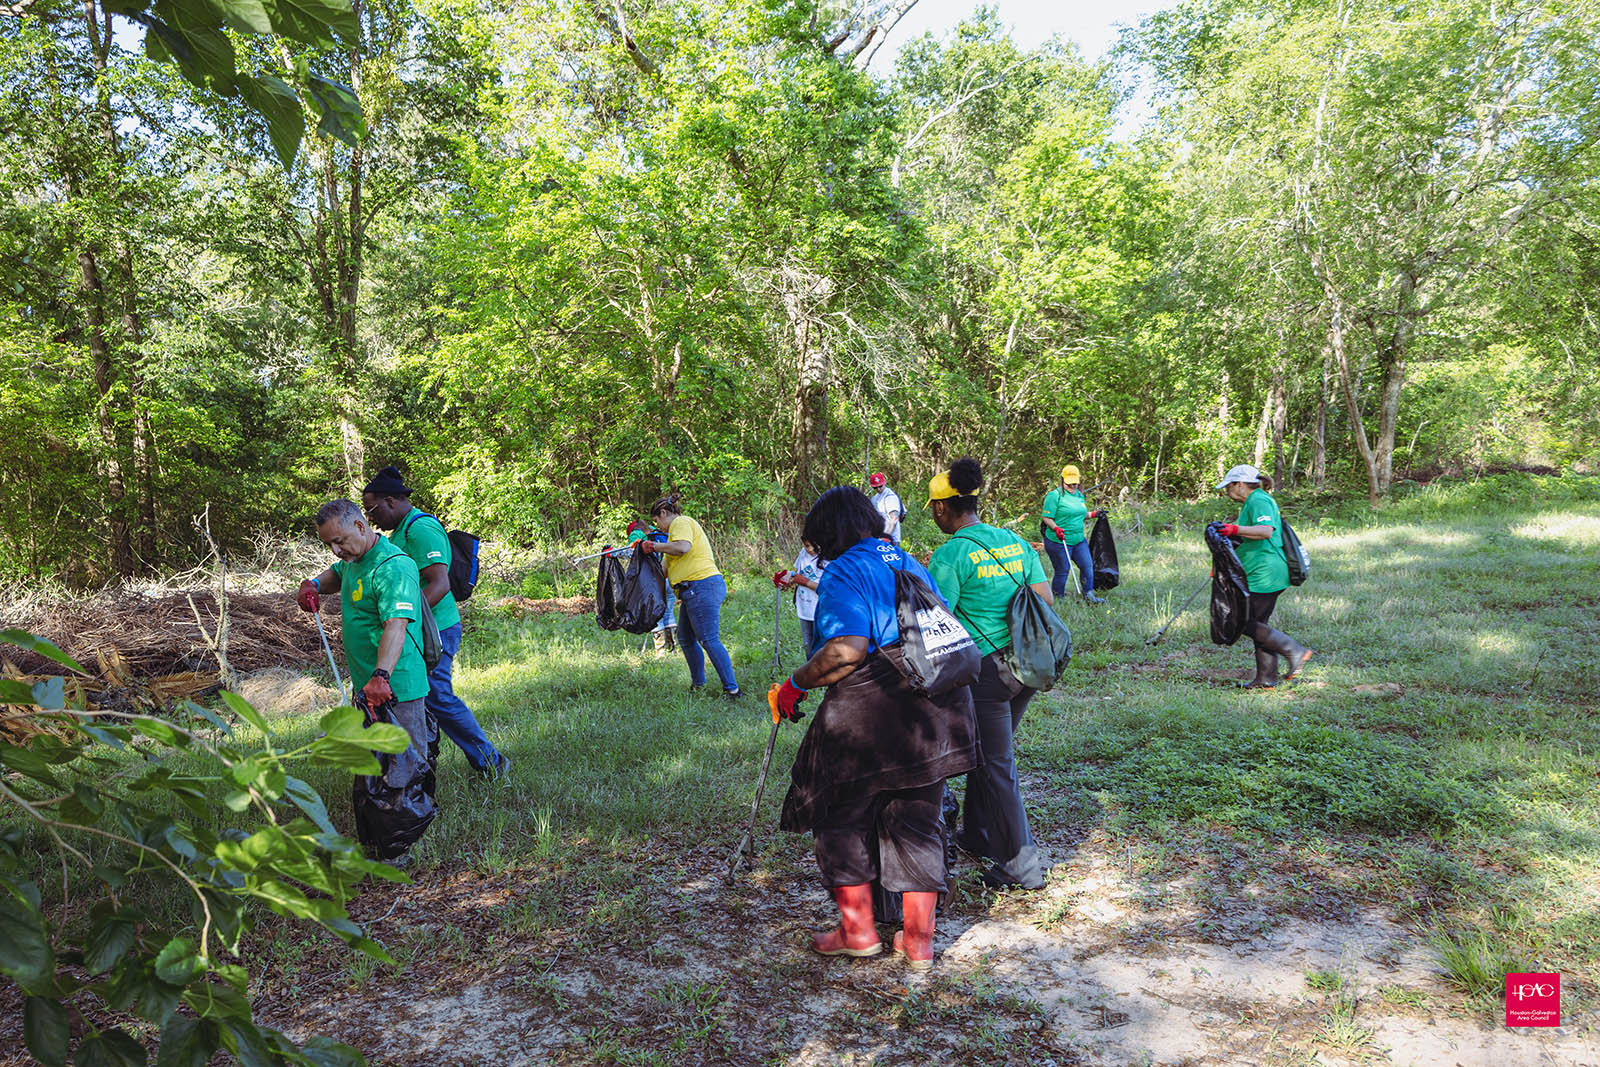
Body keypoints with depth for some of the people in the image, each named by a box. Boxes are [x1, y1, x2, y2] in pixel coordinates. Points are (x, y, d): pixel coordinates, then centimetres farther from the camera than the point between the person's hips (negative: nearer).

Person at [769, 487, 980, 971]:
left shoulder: (843, 572, -9)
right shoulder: (910, 563, 15)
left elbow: (846, 649, -24)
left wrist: (795, 686, -12)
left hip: (868, 716, -7)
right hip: (934, 711, 7)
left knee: (840, 816, 13)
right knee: (917, 822, 15)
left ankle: (858, 929, 21)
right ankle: (918, 941, 23)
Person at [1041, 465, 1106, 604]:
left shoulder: (1079, 495, 13)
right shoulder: (1055, 495, -11)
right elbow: (1047, 518, -14)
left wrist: (1093, 514, 13)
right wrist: (1056, 528, -28)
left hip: (1079, 540, 7)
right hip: (1059, 542, -7)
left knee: (1087, 565, 3)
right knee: (1062, 571, 0)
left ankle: (1088, 595, 15)